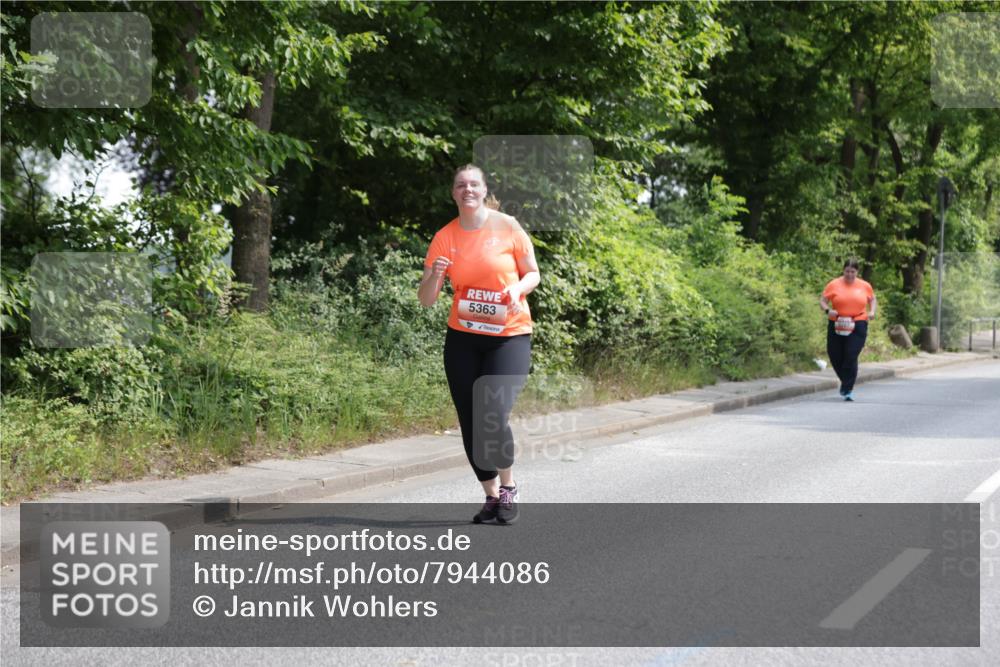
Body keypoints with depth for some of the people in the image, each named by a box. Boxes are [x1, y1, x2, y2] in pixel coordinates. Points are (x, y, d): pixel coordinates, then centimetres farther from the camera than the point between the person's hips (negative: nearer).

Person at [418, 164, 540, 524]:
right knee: (470, 423, 4)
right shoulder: (445, 237, 0)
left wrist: (517, 288, -17)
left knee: (494, 416, -17)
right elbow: (426, 299, 0)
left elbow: (533, 273, 5)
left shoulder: (507, 227, -4)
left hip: (510, 336, -3)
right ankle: (491, 495, 21)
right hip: (463, 338, 3)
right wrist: (435, 276, -20)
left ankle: (508, 488, 7)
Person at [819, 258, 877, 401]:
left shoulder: (865, 286, 8)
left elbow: (872, 299, 22)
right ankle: (846, 381, 34)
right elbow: (822, 301, 4)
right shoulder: (834, 285, 2)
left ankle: (848, 390, -5)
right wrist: (828, 310, -16)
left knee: (851, 357, -12)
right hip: (837, 326, 1)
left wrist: (872, 311, 3)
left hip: (858, 326, -1)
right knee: (835, 356, 6)